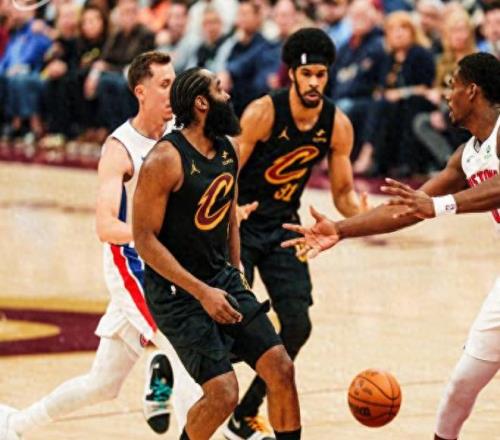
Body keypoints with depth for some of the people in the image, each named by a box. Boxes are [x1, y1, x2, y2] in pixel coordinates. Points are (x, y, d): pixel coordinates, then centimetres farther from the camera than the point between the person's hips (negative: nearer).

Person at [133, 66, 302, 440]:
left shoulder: (229, 149, 3)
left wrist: (236, 275, 17)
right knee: (223, 394, -15)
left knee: (281, 369, -1)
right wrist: (202, 292, -23)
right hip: (177, 291, -7)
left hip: (222, 277, 7)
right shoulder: (166, 160, -20)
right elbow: (144, 239, -20)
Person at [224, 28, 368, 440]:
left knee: (297, 325, -1)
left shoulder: (337, 125, -8)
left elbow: (343, 192, 1)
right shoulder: (263, 113, -22)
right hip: (240, 224, -5)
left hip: (283, 228, 5)